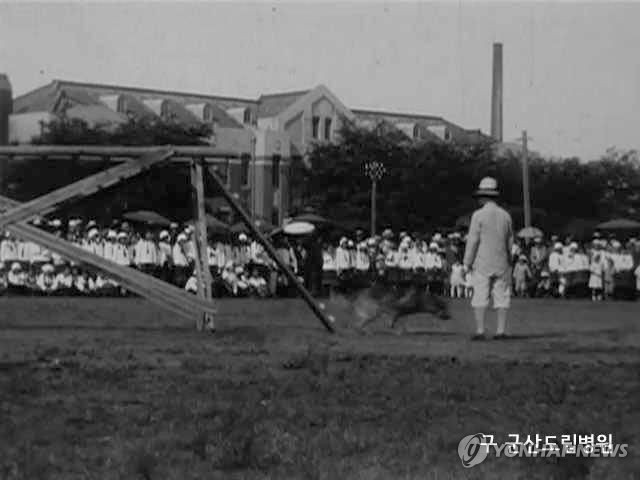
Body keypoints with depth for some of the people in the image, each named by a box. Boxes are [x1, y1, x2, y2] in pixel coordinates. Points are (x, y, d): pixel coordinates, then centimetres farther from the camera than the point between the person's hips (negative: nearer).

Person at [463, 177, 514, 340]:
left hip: (482, 264, -4)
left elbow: (472, 241, -10)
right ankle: (501, 330, 4)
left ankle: (480, 331, -6)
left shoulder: (478, 215, -10)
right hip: (501, 264, 4)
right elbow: (510, 242, 10)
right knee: (502, 297, 6)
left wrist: (467, 263, -2)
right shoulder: (505, 215, 4)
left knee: (480, 297, -1)